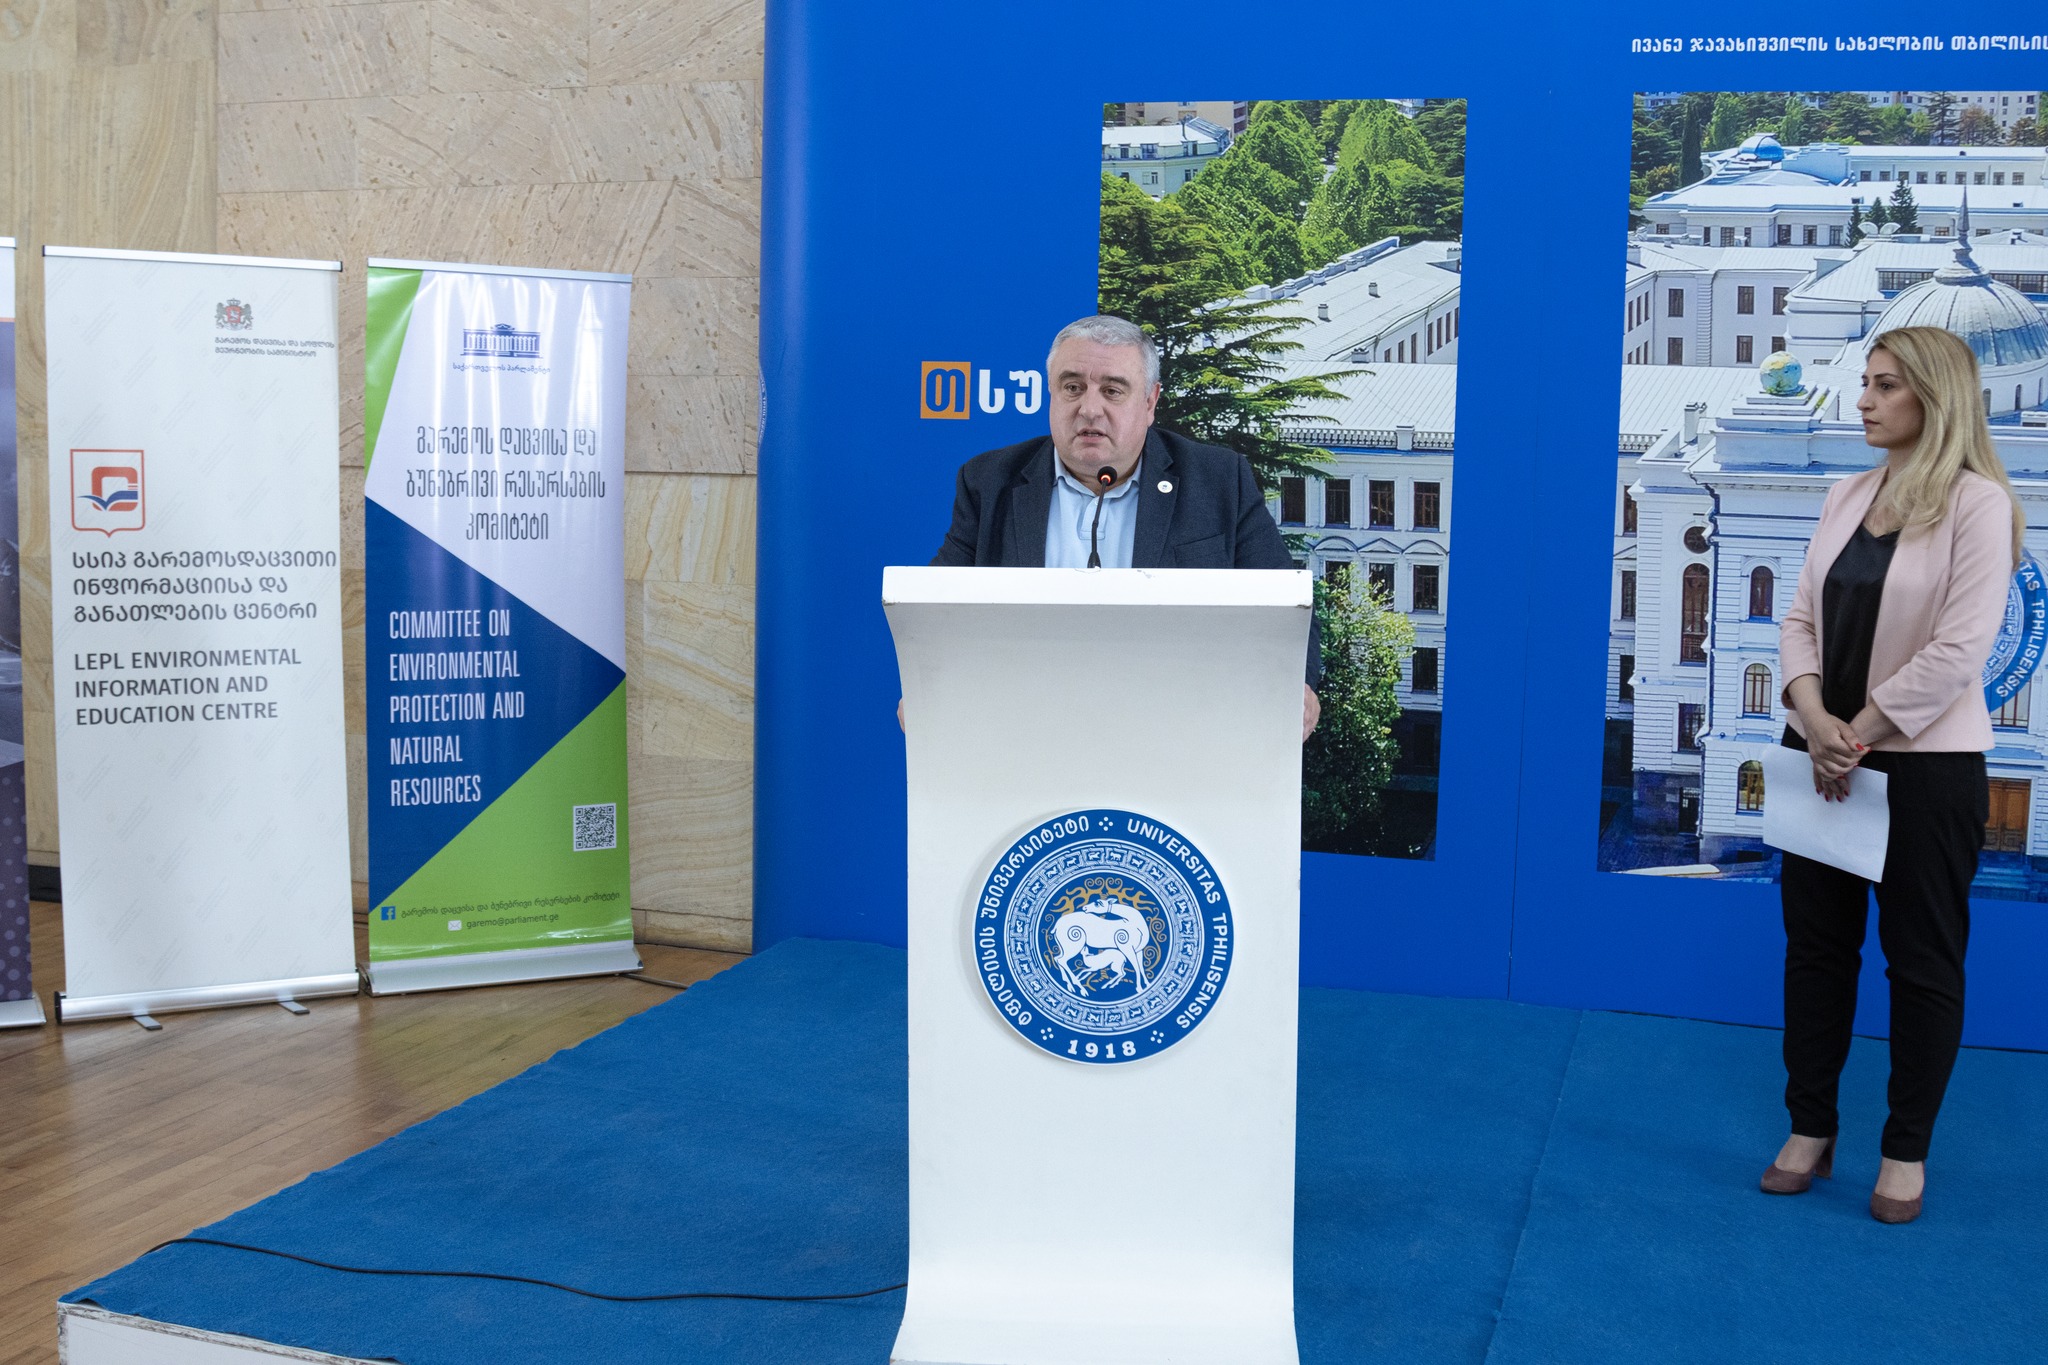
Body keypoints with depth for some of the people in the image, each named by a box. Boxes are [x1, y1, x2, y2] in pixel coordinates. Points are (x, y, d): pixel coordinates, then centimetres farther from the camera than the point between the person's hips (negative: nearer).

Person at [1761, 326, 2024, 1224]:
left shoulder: (1977, 502, -10)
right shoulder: (1847, 497, 8)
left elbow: (1959, 647, -17)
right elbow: (1802, 616, 5)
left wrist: (1860, 736, -16)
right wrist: (1815, 719, -11)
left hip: (1924, 764, -6)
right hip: (1826, 756, 6)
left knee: (1922, 957, 6)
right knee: (1815, 943, 10)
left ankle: (1906, 1152, 17)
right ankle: (1810, 1131, 22)